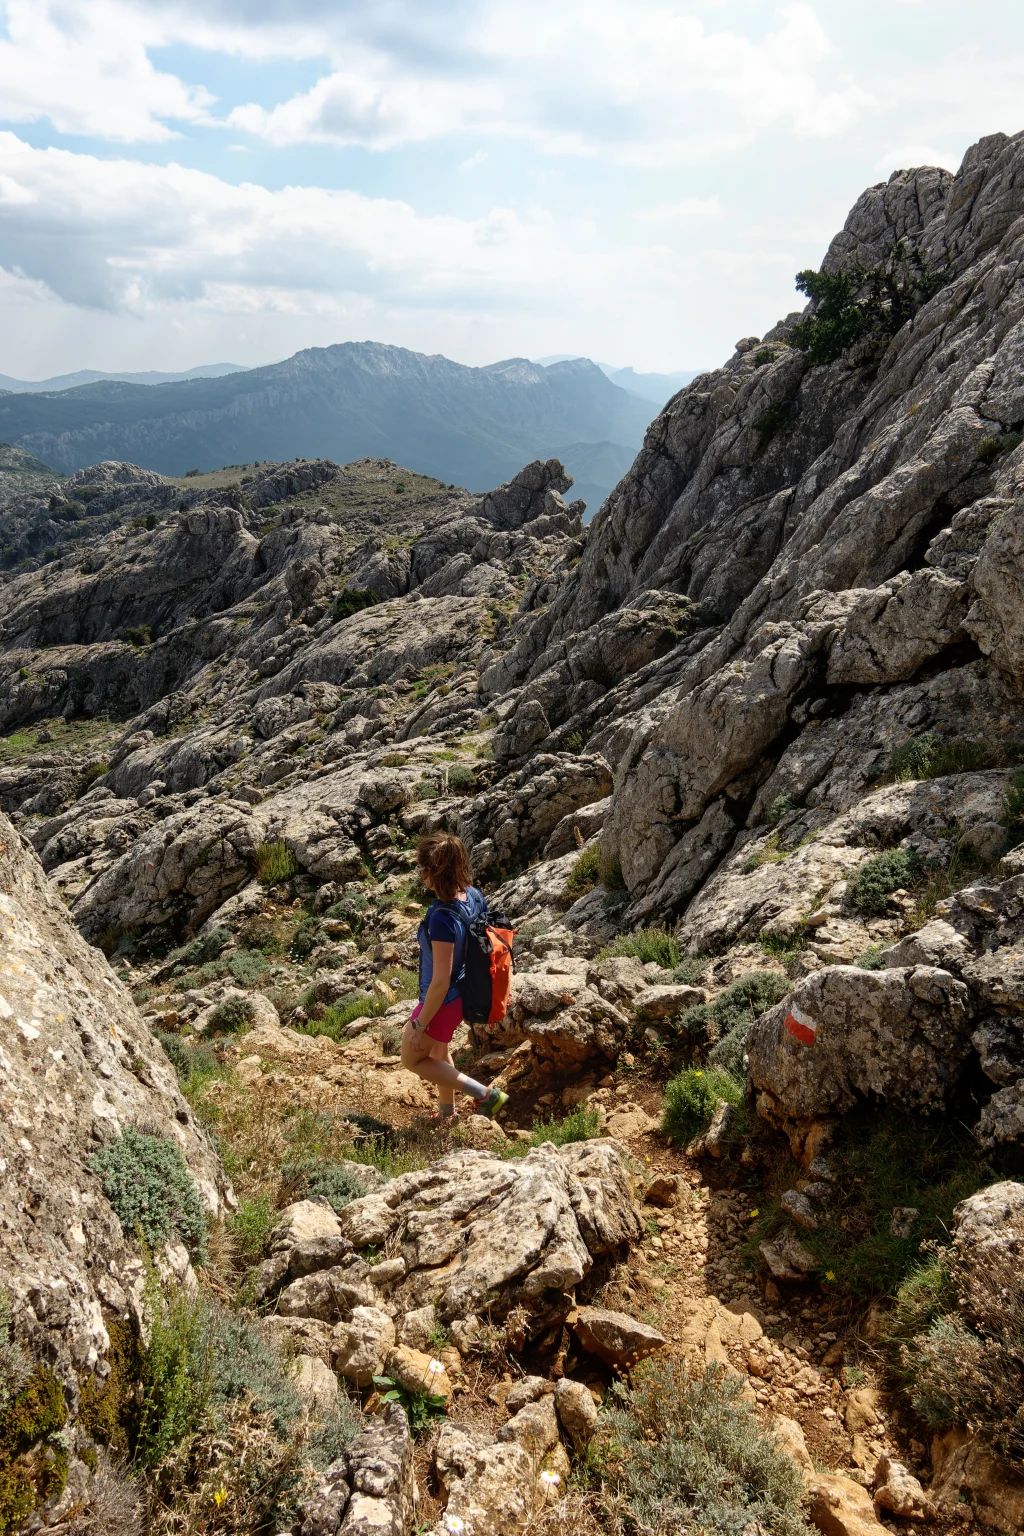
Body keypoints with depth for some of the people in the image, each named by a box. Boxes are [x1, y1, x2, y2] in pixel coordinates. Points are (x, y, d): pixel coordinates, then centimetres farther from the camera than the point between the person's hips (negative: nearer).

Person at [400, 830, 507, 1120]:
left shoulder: (442, 919, -36)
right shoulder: (474, 895, -12)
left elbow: (440, 982, -30)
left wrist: (420, 1025, -17)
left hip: (442, 1002, -8)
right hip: (464, 993, 8)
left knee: (412, 1059, 18)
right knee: (439, 1050, 31)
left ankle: (485, 1094, 15)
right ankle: (446, 1110, 51)